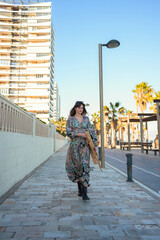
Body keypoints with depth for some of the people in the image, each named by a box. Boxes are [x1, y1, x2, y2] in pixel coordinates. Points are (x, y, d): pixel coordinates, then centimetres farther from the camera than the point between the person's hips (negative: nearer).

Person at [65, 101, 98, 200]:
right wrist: (80, 134, -15)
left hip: (85, 145, 0)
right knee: (76, 166, 4)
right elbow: (68, 132, -3)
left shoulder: (86, 119, 10)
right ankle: (80, 189, 24)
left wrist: (95, 144, 4)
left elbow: (92, 131, 9)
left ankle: (85, 193, -8)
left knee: (84, 166, -9)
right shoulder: (70, 119, 6)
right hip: (74, 145, 0)